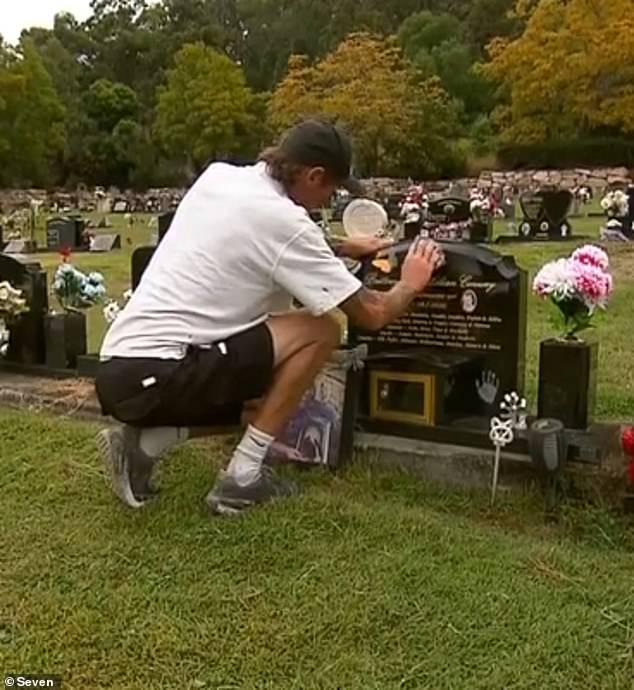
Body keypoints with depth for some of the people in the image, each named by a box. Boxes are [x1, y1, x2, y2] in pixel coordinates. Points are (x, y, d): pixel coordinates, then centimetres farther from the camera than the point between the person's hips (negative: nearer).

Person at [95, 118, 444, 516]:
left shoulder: (218, 176, 10)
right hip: (155, 377, -9)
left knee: (263, 402, 27)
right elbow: (372, 315, -5)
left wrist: (342, 249, 34)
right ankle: (242, 479, -2)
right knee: (321, 331, -5)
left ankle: (143, 443, 9)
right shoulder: (284, 219, -13)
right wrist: (410, 284, 16)